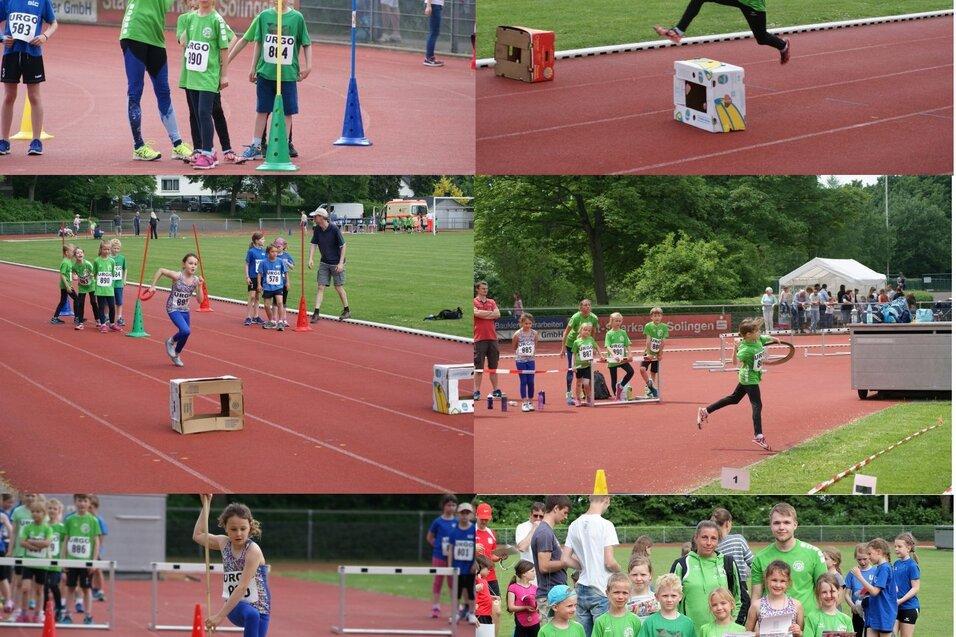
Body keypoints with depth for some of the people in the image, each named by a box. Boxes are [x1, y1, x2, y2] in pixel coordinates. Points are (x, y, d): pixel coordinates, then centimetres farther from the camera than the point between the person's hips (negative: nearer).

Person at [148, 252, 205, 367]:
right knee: (186, 331, -24)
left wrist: (200, 286, -21)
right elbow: (160, 270, -10)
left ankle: (175, 355, 42)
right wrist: (153, 286, -9)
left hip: (185, 310, 5)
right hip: (173, 309, -5)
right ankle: (171, 341, 7)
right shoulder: (177, 276, -20)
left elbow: (200, 300, -7)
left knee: (184, 334, 13)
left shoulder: (196, 280, -7)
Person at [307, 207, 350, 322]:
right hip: (324, 263, 5)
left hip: (336, 263, -5)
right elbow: (313, 245, 3)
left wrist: (341, 263, -19)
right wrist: (310, 259, -12)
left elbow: (343, 246, -14)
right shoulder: (317, 230, 0)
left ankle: (347, 311, 19)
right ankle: (316, 313, -2)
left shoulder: (334, 230, -17)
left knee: (339, 287, 3)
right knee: (320, 287, -1)